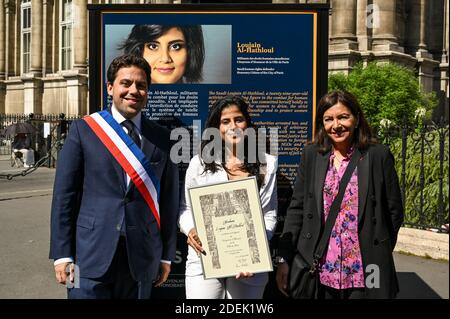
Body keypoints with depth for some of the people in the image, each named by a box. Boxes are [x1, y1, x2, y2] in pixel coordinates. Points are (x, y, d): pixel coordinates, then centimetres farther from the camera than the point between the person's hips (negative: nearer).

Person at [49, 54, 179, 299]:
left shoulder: (162, 138, 5)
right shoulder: (83, 130, 0)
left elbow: (169, 199, 7)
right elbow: (64, 194, -2)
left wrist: (166, 255, 7)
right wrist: (62, 253, -6)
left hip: (141, 259, 2)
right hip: (91, 255, -2)